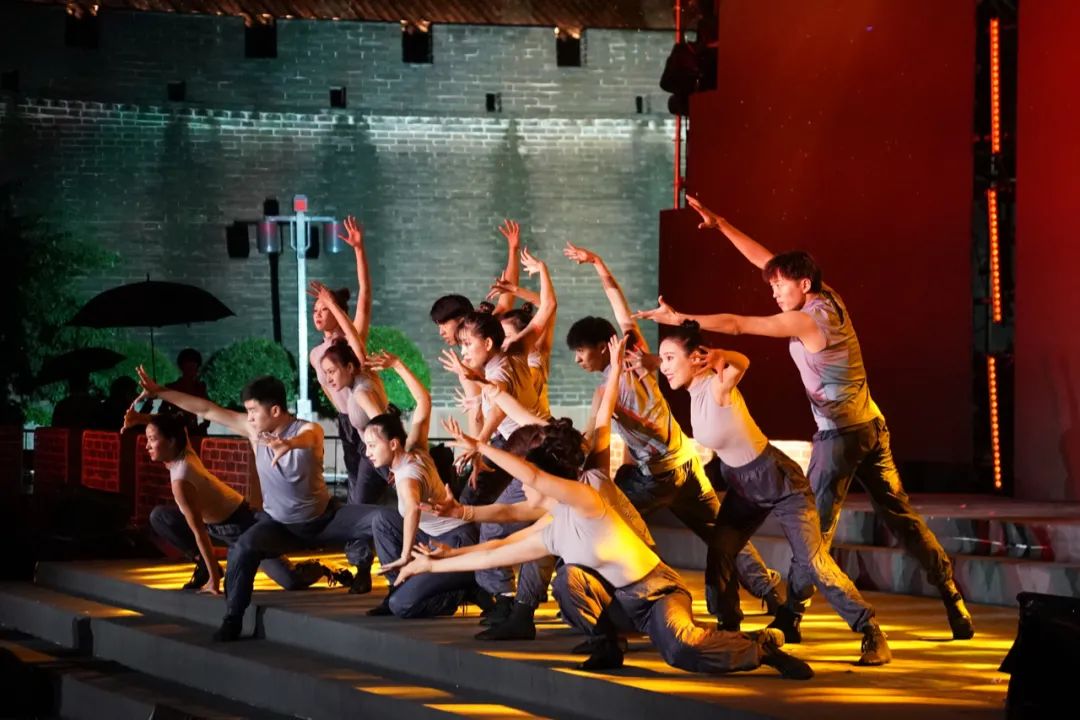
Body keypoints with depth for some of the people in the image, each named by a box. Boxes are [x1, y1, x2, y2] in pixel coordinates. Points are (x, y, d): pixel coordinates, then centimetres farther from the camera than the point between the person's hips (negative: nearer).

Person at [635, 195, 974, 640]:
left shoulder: (808, 321, -16)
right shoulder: (829, 300, 6)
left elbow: (736, 324, -16)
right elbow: (766, 259, 11)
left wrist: (677, 318, -9)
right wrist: (720, 225, 12)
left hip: (840, 434, -8)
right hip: (871, 425, 8)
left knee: (815, 526, -1)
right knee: (900, 517, 10)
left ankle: (790, 616, 2)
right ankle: (953, 600, 7)